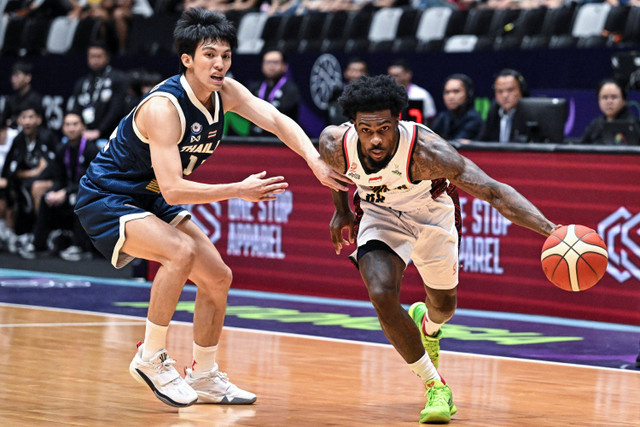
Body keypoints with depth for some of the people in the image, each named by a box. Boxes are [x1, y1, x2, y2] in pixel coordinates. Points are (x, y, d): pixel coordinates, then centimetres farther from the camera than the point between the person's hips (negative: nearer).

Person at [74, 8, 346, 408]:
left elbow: (278, 121, -16)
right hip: (106, 199, -9)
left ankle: (204, 377, 21)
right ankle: (151, 357, -16)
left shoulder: (225, 92, -7)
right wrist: (239, 191, -36)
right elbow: (172, 189, -34)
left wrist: (317, 162, -33)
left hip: (150, 201, 9)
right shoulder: (163, 107, -30)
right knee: (182, 252, -31)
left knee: (218, 278, 6)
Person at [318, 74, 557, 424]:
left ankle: (427, 324, 56)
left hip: (430, 212, -1)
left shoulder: (425, 150, -40)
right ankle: (435, 385, -3)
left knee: (444, 305, 15)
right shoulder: (336, 145, -30)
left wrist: (549, 229, -54)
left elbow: (493, 191, -43)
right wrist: (341, 211, 11)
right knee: (382, 297, -22)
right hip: (380, 214, 1)